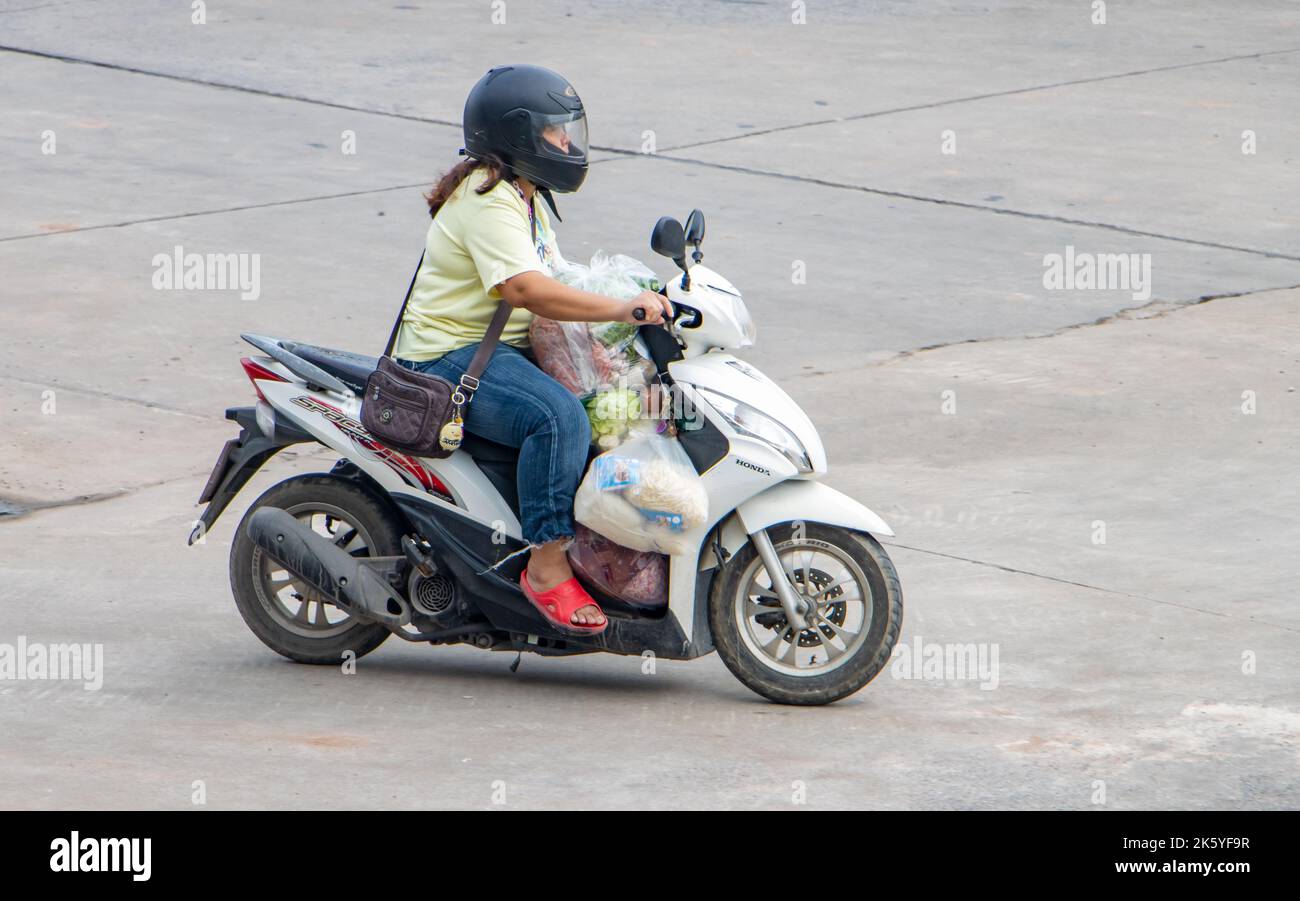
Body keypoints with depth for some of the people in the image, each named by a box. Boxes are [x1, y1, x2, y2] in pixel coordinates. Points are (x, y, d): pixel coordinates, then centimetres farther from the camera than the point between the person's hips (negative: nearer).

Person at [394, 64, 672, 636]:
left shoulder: (526, 199, 17)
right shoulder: (487, 202, -18)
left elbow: (559, 282, 22)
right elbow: (526, 290, -32)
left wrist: (643, 302, 10)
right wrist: (620, 309, -37)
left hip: (503, 351, 11)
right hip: (451, 358, -11)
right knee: (559, 416, -32)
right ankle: (546, 566, -28)